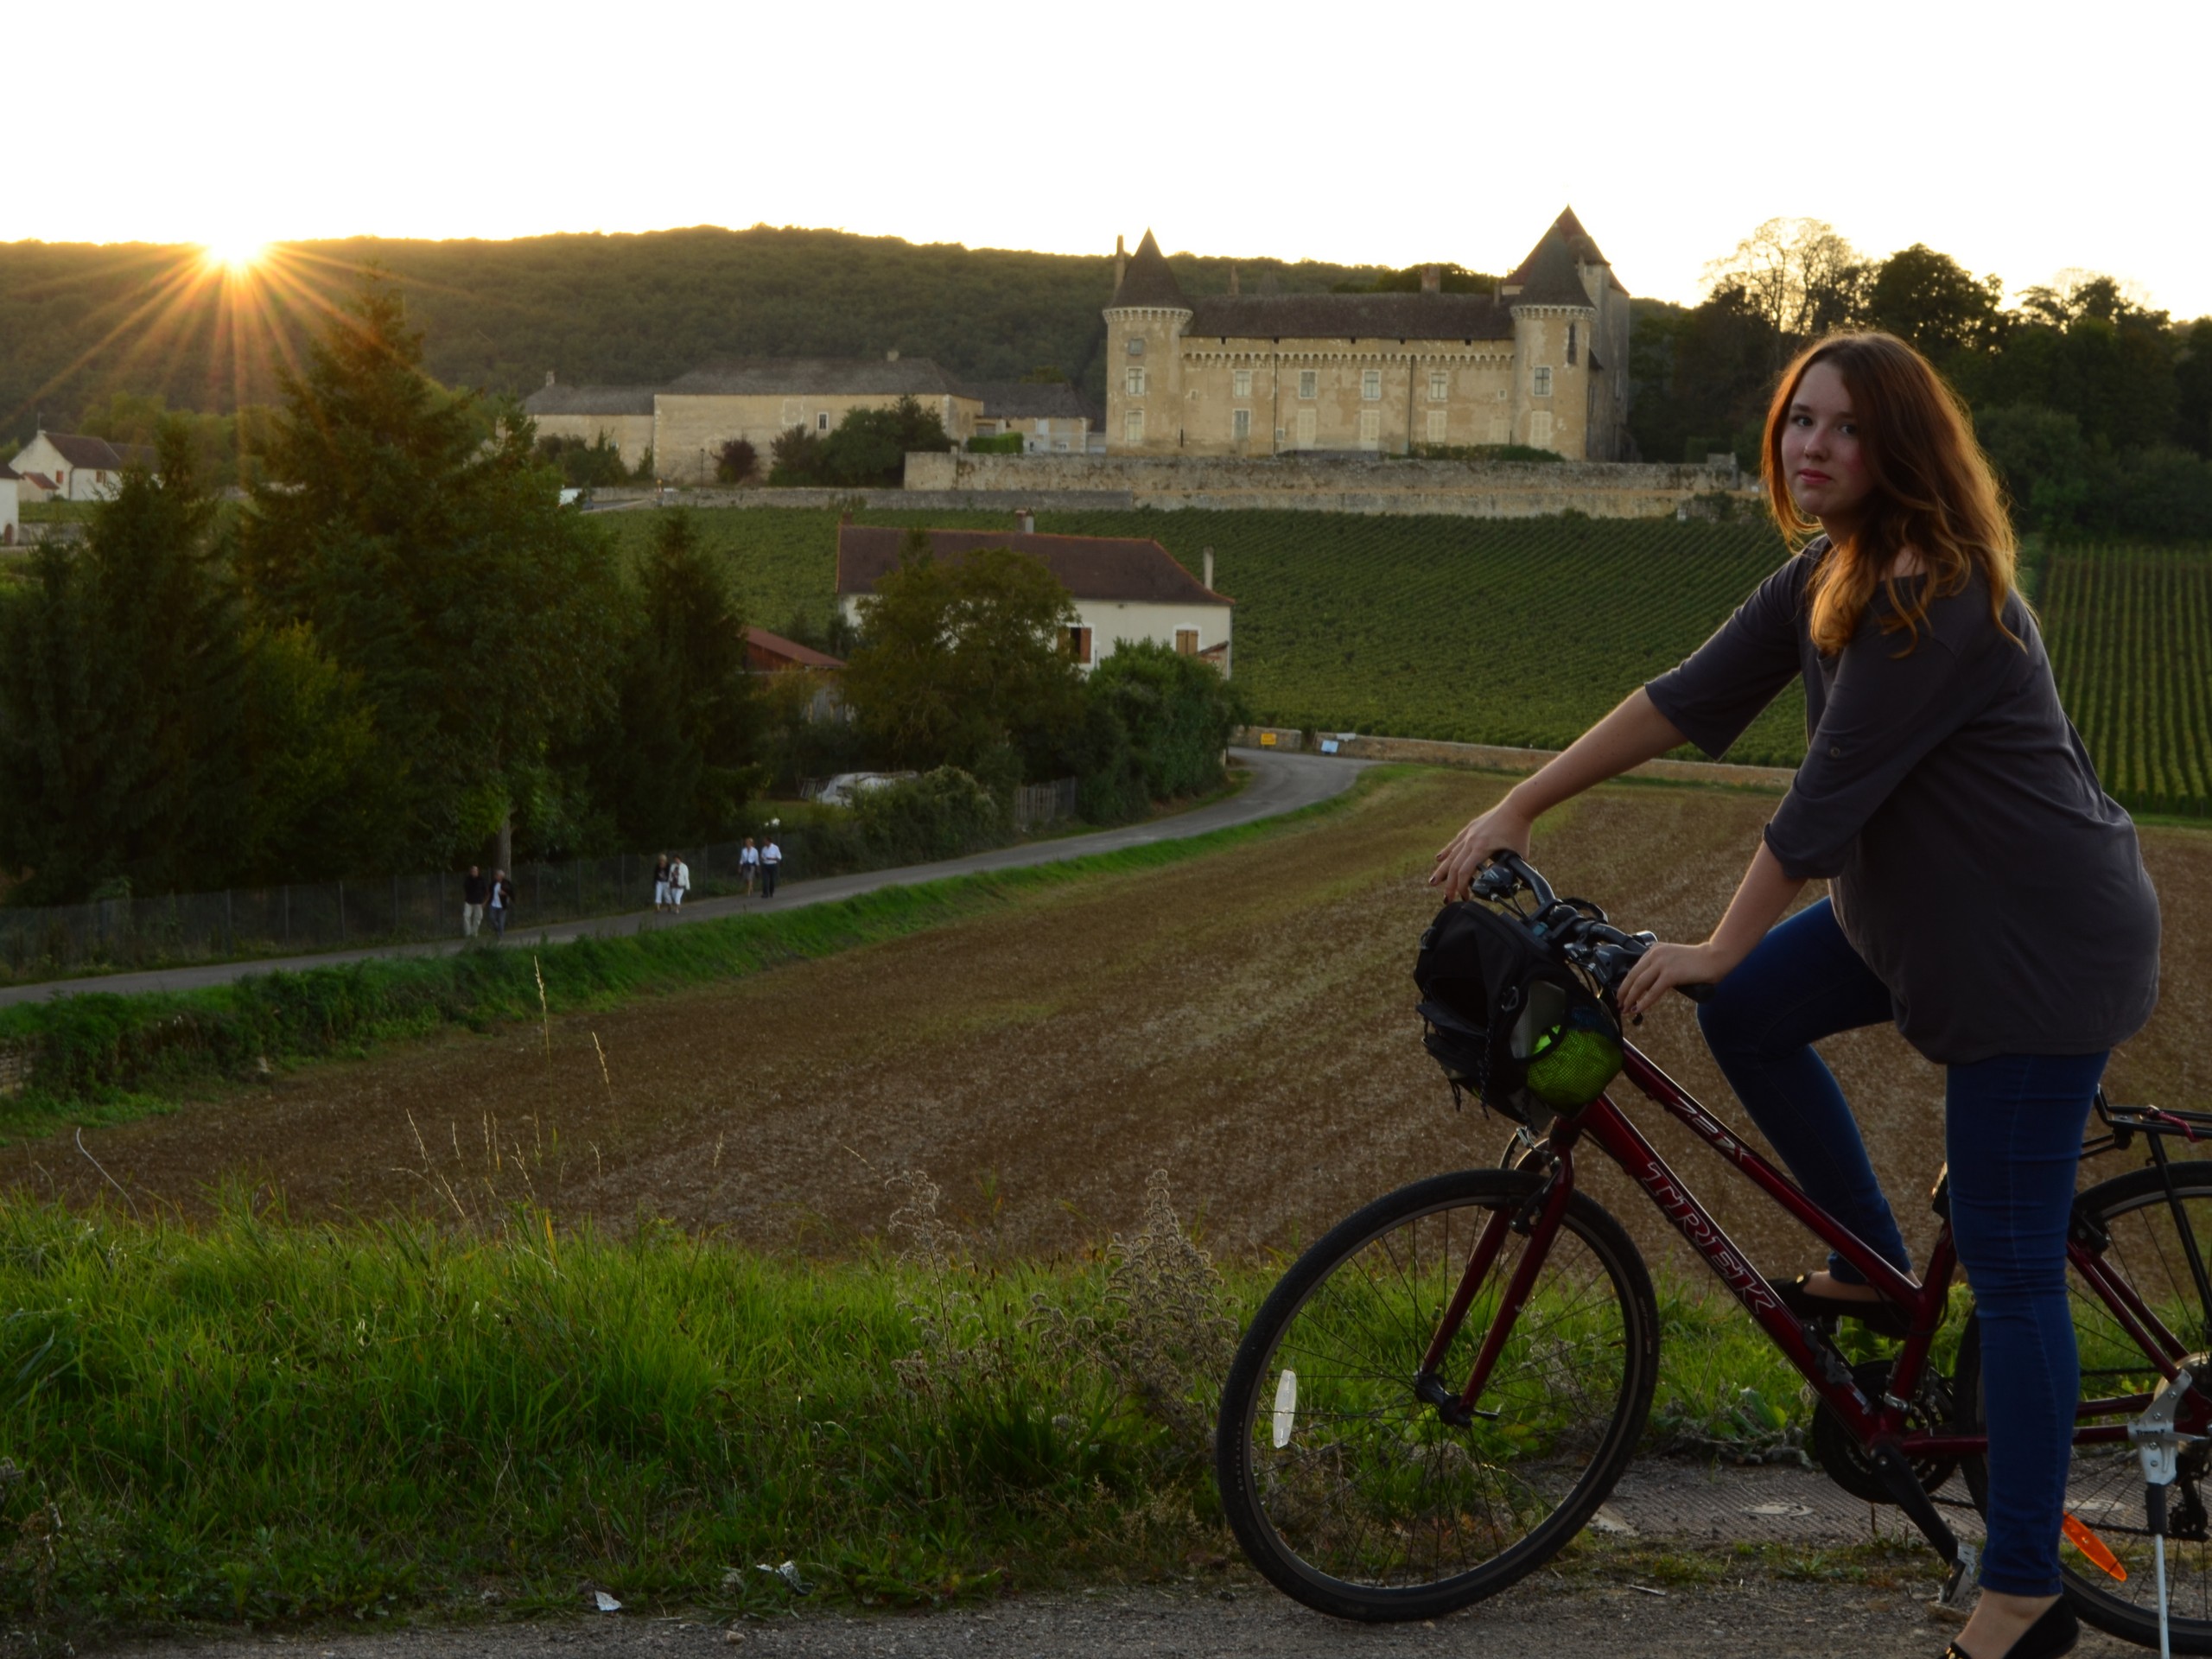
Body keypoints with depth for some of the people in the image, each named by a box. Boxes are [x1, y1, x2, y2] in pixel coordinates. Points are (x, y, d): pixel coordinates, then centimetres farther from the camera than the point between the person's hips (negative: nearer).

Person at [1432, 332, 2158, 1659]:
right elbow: (1693, 698, 5)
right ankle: (1877, 1271, 23)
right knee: (1751, 1015, 8)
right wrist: (1516, 811, 1)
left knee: (2011, 1265, -6)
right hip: (1916, 910, 10)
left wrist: (1723, 946, -15)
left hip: (2040, 947, -10)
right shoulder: (1833, 575, 5)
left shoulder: (1937, 601, -25)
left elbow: (1829, 794, -23)